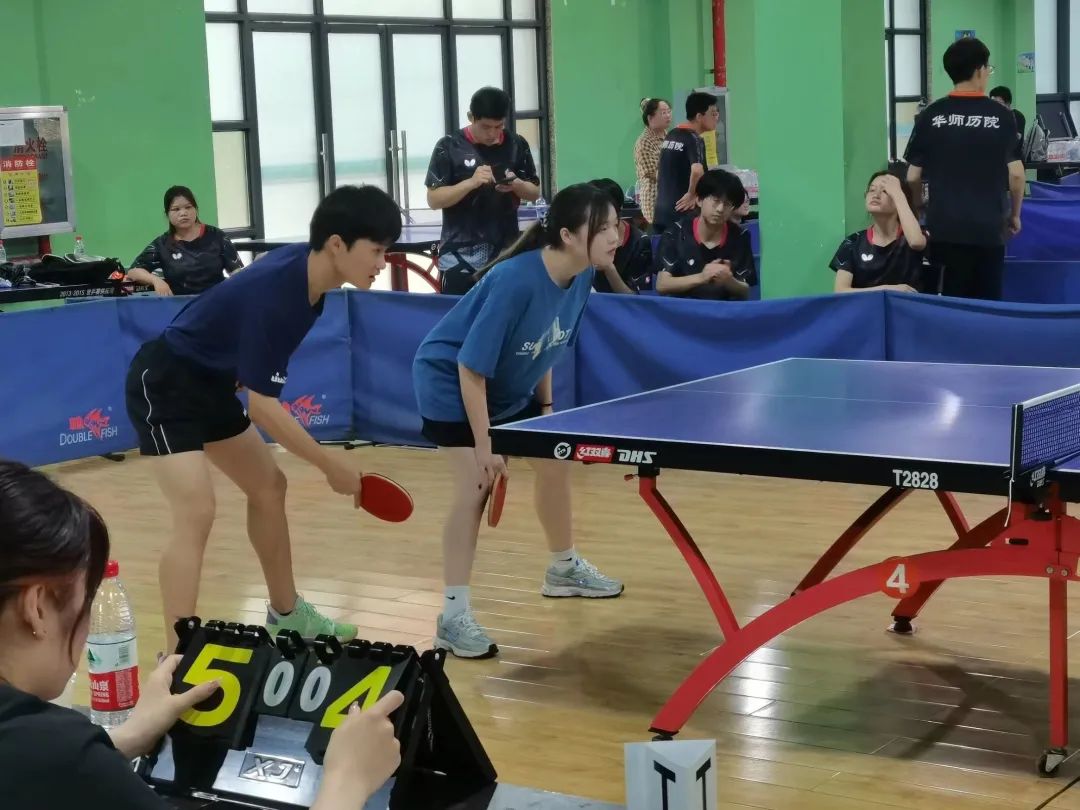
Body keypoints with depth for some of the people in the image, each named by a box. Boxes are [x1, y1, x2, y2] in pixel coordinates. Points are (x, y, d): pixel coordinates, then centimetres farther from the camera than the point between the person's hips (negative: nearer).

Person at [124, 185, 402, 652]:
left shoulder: (306, 271, -7)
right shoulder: (275, 293, -33)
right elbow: (263, 407, -29)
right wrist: (331, 465, -23)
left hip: (211, 383, 10)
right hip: (164, 385, -10)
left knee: (268, 487, 16)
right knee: (197, 512, -21)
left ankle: (285, 614, 32)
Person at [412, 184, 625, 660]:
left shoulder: (580, 278, -12)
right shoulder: (515, 282, -36)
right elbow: (470, 368, -32)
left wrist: (545, 406, 8)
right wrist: (484, 446, -30)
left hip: (508, 388, 9)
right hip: (450, 384, -8)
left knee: (555, 463, 15)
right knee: (476, 486, -18)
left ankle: (564, 569, 38)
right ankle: (454, 616, -11)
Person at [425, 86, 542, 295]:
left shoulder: (517, 145, 5)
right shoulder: (450, 147, -4)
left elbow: (535, 192, 12)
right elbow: (434, 200, -7)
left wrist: (517, 184, -11)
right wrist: (471, 182, -21)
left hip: (507, 254, 3)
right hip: (461, 258, -3)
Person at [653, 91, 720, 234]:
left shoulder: (671, 135, 14)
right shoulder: (694, 139, -12)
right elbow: (697, 170, -30)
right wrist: (692, 195, -16)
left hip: (661, 213, 8)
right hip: (681, 214, -8)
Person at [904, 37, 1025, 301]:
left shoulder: (931, 116, -1)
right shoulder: (1000, 116, -3)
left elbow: (913, 176, 1)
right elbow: (1015, 173, -2)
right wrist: (1015, 214, 13)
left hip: (944, 227, 1)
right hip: (987, 227, -1)